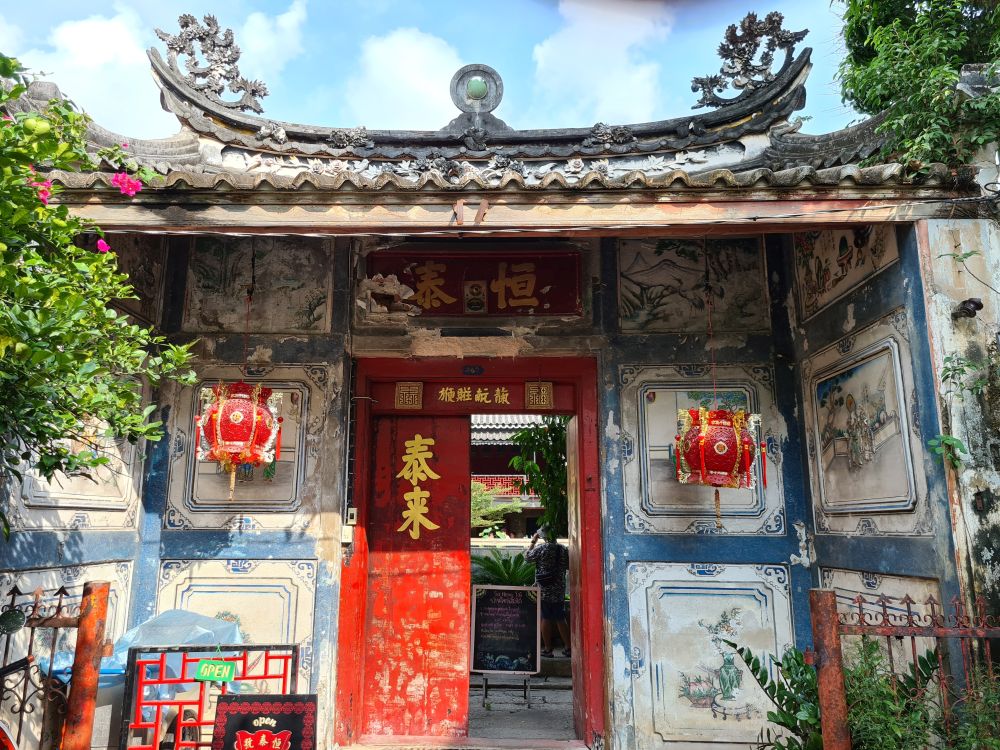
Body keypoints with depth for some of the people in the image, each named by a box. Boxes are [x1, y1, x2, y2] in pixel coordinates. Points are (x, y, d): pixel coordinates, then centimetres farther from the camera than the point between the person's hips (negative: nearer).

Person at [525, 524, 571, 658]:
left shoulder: (541, 548, -11)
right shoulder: (564, 549, 0)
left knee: (546, 619, 4)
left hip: (544, 591, -3)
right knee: (561, 619, 11)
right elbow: (569, 566, 9)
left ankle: (547, 649, 7)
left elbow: (527, 557, 2)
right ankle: (568, 648, 13)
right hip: (559, 591, 4)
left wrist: (533, 542, 10)